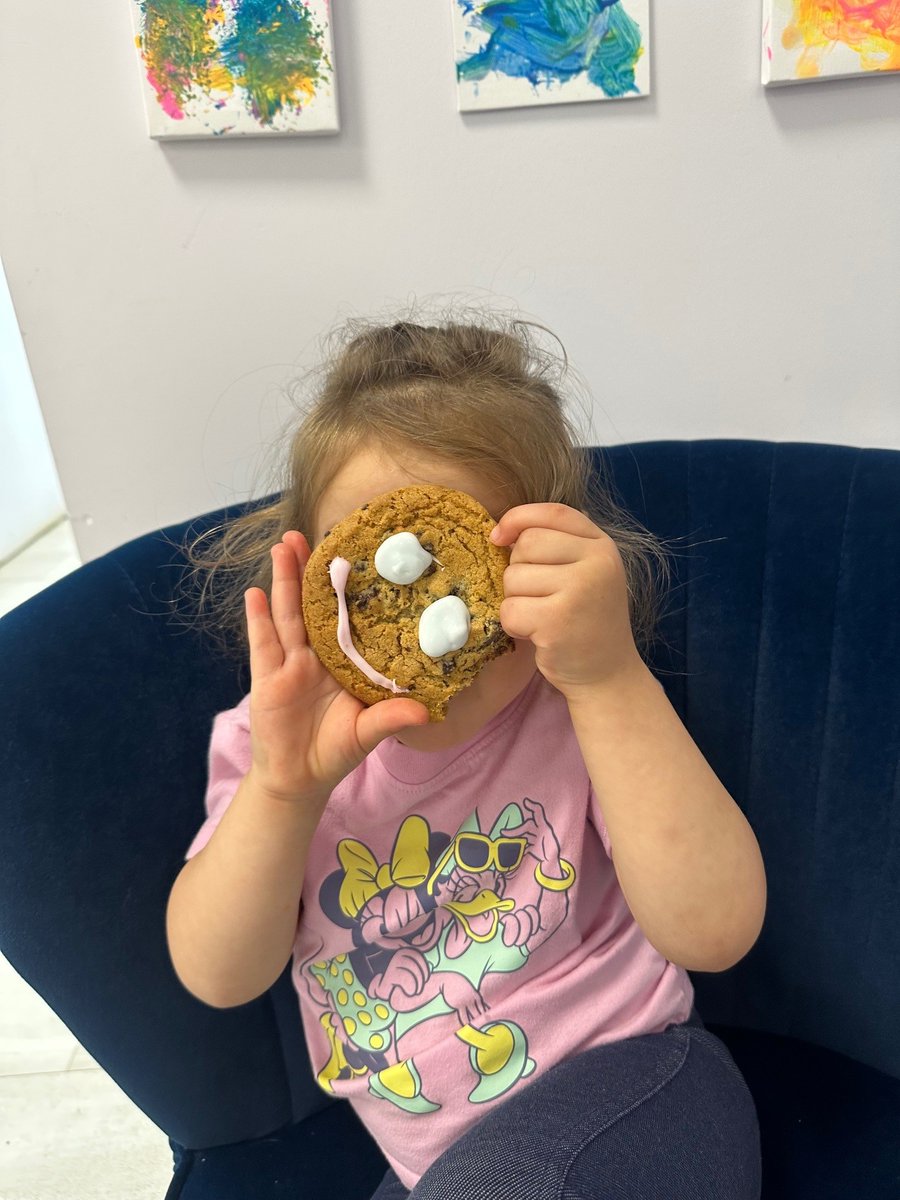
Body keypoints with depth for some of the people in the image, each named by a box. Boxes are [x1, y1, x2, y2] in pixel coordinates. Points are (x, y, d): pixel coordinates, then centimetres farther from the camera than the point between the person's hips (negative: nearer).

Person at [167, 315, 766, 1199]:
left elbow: (712, 933, -28)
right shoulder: (280, 736, -7)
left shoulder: (582, 714, -16)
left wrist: (610, 678, -39)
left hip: (629, 1094, -4)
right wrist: (282, 792, -30)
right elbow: (217, 976, -12)